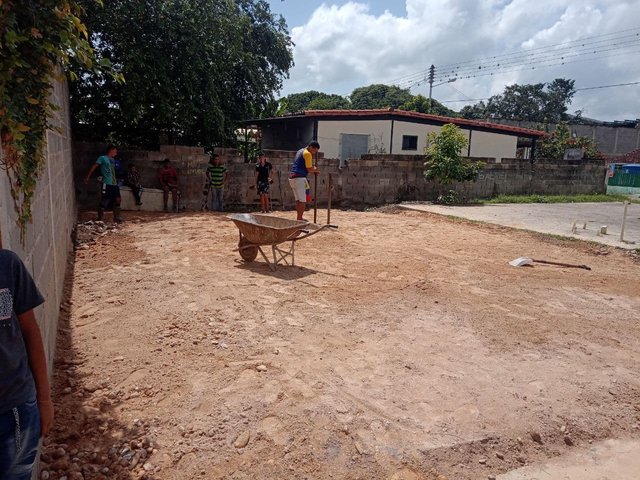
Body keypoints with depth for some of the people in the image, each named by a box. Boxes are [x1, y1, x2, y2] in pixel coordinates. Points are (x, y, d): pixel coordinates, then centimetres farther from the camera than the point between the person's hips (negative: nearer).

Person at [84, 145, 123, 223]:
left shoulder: (113, 160, 18)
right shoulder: (102, 158, -3)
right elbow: (94, 167, -6)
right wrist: (88, 177, -11)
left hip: (114, 184, 7)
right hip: (106, 184, -7)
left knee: (117, 200, 7)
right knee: (104, 202, -2)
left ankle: (116, 218, 17)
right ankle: (100, 219, 7)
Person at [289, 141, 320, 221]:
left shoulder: (300, 151, 21)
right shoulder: (307, 153, -10)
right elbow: (309, 169, -13)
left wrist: (313, 170, 13)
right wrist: (316, 170, 7)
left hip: (292, 177, 10)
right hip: (299, 178, -10)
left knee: (298, 200, 14)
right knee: (303, 200, -7)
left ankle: (299, 218, 19)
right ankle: (299, 219, -7)